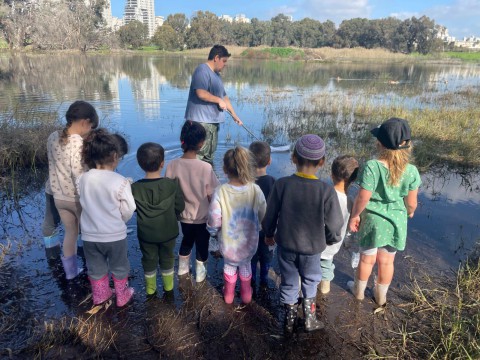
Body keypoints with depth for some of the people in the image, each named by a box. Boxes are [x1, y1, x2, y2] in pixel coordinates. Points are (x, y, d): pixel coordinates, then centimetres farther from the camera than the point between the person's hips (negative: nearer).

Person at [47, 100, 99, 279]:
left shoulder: (53, 138, -2)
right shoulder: (79, 143, -25)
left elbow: (55, 165, 7)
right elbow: (79, 175, -25)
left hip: (59, 196, 7)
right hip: (78, 198, -6)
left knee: (70, 232, 23)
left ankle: (70, 270, 37)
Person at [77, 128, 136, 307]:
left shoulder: (83, 179, -10)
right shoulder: (120, 181, -21)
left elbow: (85, 203, 1)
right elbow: (128, 210, -13)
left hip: (90, 235, 4)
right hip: (115, 235, -3)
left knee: (96, 268, 24)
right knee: (119, 267, 20)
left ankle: (100, 295, 44)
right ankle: (122, 296, 37)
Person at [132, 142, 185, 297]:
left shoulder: (135, 188, -19)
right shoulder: (172, 184, -20)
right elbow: (180, 206, -9)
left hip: (146, 234, 0)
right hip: (168, 232, 0)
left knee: (149, 261, 21)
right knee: (167, 259, 22)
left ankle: (150, 289, 39)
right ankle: (168, 287, 40)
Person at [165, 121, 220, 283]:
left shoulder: (172, 165, -18)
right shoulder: (206, 168, -26)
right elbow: (212, 196, -17)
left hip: (184, 214, 3)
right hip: (202, 216, -3)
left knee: (187, 239, 29)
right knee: (202, 242, 22)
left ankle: (183, 267, 48)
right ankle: (200, 272, 41)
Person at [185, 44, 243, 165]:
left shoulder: (216, 74, 20)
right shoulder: (202, 70, -12)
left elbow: (224, 96, 26)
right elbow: (201, 93, -26)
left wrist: (234, 115, 28)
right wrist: (219, 100, -13)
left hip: (213, 121, 10)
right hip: (201, 121, -10)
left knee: (209, 155, 16)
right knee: (200, 155, -10)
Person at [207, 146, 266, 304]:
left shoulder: (220, 192, -25)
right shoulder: (256, 190, -20)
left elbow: (214, 221, -17)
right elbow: (262, 217, -7)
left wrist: (213, 232, 6)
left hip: (228, 245, -1)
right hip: (250, 243, 1)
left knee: (229, 265, 30)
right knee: (246, 265, 31)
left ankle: (229, 294, 51)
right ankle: (246, 294, 51)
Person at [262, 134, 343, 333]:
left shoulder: (281, 184, -18)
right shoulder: (327, 191, -21)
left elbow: (270, 215, -7)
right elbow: (334, 224, -13)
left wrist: (269, 234, 12)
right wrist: (331, 239, 9)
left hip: (285, 245, 1)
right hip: (312, 248, -1)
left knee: (288, 283, 21)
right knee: (310, 281, 25)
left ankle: (289, 320, 38)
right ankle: (310, 319, 37)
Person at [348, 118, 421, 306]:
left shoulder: (372, 166, -25)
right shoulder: (411, 171, -13)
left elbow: (363, 198, -21)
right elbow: (411, 203, -5)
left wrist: (354, 215, -5)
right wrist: (409, 213, 18)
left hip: (373, 220, -2)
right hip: (397, 221, 3)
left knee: (367, 258, 19)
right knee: (387, 261, 20)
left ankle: (359, 290, 42)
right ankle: (381, 295, 42)